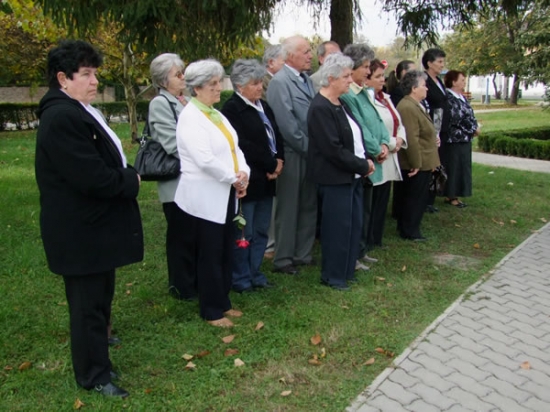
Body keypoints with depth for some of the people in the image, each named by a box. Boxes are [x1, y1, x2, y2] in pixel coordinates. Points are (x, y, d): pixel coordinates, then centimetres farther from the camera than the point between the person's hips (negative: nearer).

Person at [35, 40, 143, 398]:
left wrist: (127, 175, -2)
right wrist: (132, 181, -13)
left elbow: (106, 161, 17)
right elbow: (92, 176, -29)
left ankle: (96, 338, 44)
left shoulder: (78, 111, 13)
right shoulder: (62, 118, -23)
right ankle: (94, 373, 20)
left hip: (93, 224, 10)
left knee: (99, 294, 24)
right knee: (89, 300, 4)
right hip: (80, 230, -10)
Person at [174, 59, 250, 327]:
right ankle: (211, 311, 17)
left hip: (225, 195, 8)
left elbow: (234, 148, 11)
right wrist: (234, 179, -14)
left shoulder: (216, 114, 12)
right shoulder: (189, 117, -15)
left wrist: (243, 174, -7)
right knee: (209, 255, 3)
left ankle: (223, 302, 29)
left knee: (226, 253, 15)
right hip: (204, 198, -8)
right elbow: (205, 160, -24)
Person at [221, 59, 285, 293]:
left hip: (266, 179, 8)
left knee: (261, 232, 14)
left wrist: (278, 162, -4)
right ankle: (241, 279, 16)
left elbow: (276, 136, 14)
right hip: (246, 181, -8)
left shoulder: (263, 106, 15)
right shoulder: (231, 109, -12)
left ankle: (254, 273, 27)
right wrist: (272, 164, -12)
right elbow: (244, 146, -20)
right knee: (244, 234, 2)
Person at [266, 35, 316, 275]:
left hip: (311, 153, 8)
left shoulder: (306, 80, 12)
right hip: (293, 155, -8)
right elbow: (286, 123, -19)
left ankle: (303, 254, 29)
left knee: (308, 206, 15)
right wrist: (307, 147, -14)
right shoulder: (280, 82, -13)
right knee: (288, 209, 4)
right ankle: (283, 259, 17)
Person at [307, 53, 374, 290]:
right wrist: (363, 165, -14)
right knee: (338, 227, 1)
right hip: (336, 178, -9)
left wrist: (366, 160, 2)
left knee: (354, 225, 14)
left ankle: (347, 271, 28)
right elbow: (333, 150, -22)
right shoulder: (320, 108, -17)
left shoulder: (341, 103, 11)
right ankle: (333, 276, 17)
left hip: (352, 175, 9)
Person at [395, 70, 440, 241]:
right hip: (418, 164, -11)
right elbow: (411, 140, -27)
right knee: (416, 198, 1)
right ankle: (410, 232, 14)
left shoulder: (414, 105, 13)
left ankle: (405, 227, 31)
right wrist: (416, 163, -24)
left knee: (410, 197, 19)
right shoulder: (408, 108, -23)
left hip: (422, 162, 11)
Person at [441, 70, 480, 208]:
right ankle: (451, 196, 8)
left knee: (462, 168, 12)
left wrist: (474, 127, -1)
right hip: (454, 139, -9)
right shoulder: (448, 98, -15)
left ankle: (453, 195, 20)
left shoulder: (462, 97, 14)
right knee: (453, 168, -2)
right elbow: (458, 119, -20)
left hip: (464, 138, 9)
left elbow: (469, 115, 18)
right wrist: (474, 128, -9)